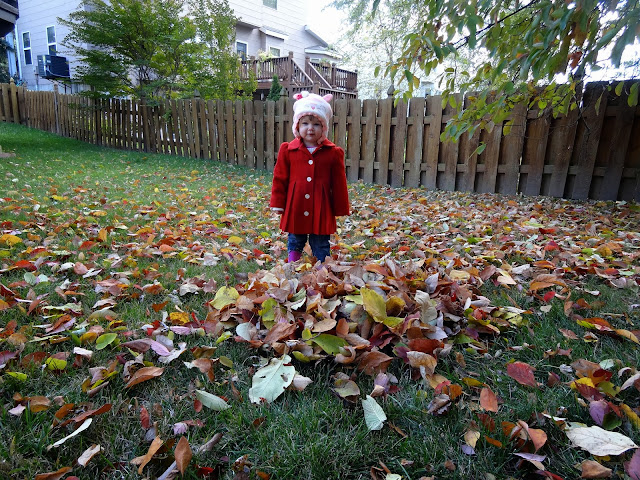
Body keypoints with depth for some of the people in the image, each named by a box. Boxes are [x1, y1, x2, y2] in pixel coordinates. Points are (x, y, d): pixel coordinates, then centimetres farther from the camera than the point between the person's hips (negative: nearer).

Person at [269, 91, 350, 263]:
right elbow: (280, 179, 3)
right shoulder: (288, 150, -2)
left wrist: (340, 209, 3)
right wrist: (278, 203, 4)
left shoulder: (333, 152, -4)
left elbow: (339, 183, 1)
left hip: (322, 211, -1)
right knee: (294, 243, 17)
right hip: (295, 209, 1)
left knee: (321, 247, 12)